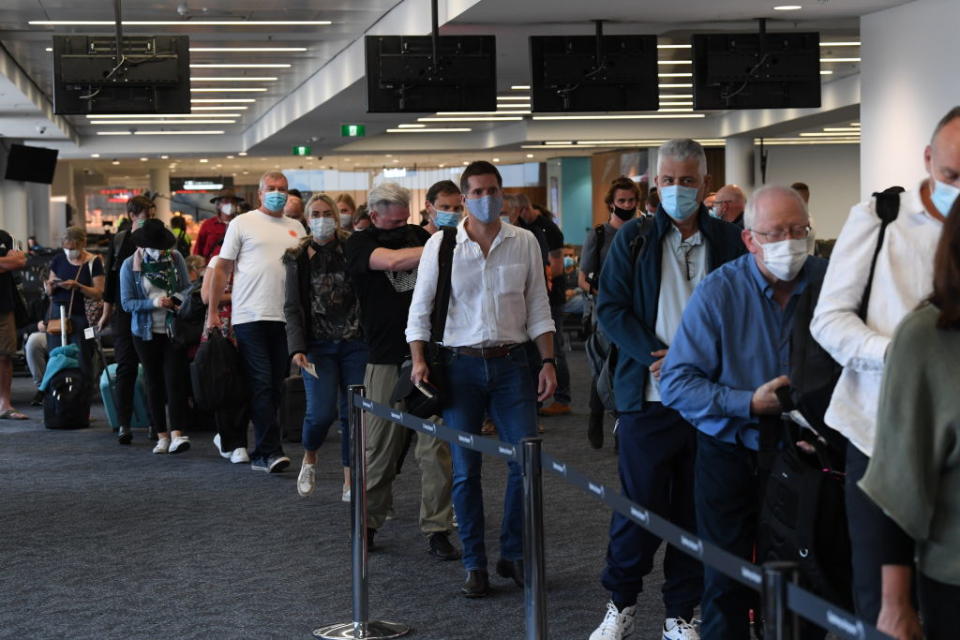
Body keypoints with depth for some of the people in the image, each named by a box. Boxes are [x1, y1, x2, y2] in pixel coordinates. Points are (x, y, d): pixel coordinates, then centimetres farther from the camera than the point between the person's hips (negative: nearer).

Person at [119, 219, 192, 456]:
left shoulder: (175, 258, 0)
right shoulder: (130, 265, -4)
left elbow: (187, 289, 8)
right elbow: (127, 302, -6)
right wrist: (154, 303, -20)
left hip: (174, 331, 0)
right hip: (146, 333, 0)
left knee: (175, 379, -11)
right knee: (154, 382, 6)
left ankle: (177, 434, -17)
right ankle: (162, 435, 13)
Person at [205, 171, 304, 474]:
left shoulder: (296, 228, 15)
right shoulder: (243, 224, 2)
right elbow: (222, 269, 3)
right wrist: (212, 312, -2)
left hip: (285, 318, 5)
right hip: (250, 316, -5)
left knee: (275, 387, 7)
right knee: (261, 385, -9)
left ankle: (260, 455, 14)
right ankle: (271, 450, -10)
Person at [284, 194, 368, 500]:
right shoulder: (298, 258, 5)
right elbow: (292, 307, 3)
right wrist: (297, 347, -9)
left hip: (355, 342, 0)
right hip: (318, 345, 0)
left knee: (353, 412, 0)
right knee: (321, 412, -12)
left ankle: (350, 482, 11)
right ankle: (309, 457, 20)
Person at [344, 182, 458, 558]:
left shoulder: (418, 235, 14)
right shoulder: (360, 244, 1)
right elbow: (393, 260, -19)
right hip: (386, 360, -2)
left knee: (435, 447, -2)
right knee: (379, 447, 3)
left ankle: (436, 530, 4)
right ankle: (368, 522, 20)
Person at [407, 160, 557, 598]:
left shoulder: (524, 243, 4)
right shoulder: (440, 245, 0)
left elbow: (538, 307, 7)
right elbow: (420, 308, 3)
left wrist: (547, 361, 1)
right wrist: (419, 360, -8)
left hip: (512, 363, 1)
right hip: (461, 365, -1)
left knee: (527, 462, -2)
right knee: (465, 470, 2)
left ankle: (514, 554, 15)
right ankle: (474, 565, 13)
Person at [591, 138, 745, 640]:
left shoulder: (729, 242, 6)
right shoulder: (633, 239, 3)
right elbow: (610, 308, -1)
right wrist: (659, 356, -14)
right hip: (648, 396, -1)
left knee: (695, 510, 8)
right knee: (639, 506, 2)